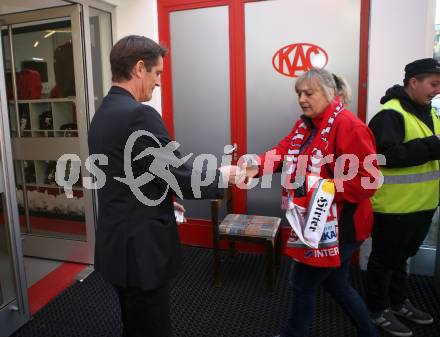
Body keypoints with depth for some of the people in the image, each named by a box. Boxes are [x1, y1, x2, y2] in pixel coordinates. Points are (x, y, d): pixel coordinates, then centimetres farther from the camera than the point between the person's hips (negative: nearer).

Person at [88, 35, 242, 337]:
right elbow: (181, 180, -20)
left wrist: (161, 197, 19)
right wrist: (223, 176, -3)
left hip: (118, 242, 9)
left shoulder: (103, 113, 7)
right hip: (139, 249, -9)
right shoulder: (140, 115, -23)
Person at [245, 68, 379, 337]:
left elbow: (367, 179, -24)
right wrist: (257, 166, -23)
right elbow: (282, 152, -5)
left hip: (339, 226, -9)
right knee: (336, 284, 22)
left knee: (303, 281, 6)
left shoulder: (348, 126, -20)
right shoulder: (305, 125, 9)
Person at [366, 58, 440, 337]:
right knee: (385, 259, 8)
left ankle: (399, 302, 41)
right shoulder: (390, 115, -17)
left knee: (402, 257, 23)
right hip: (394, 207, -9)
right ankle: (379, 310, 26)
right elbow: (390, 155, -28)